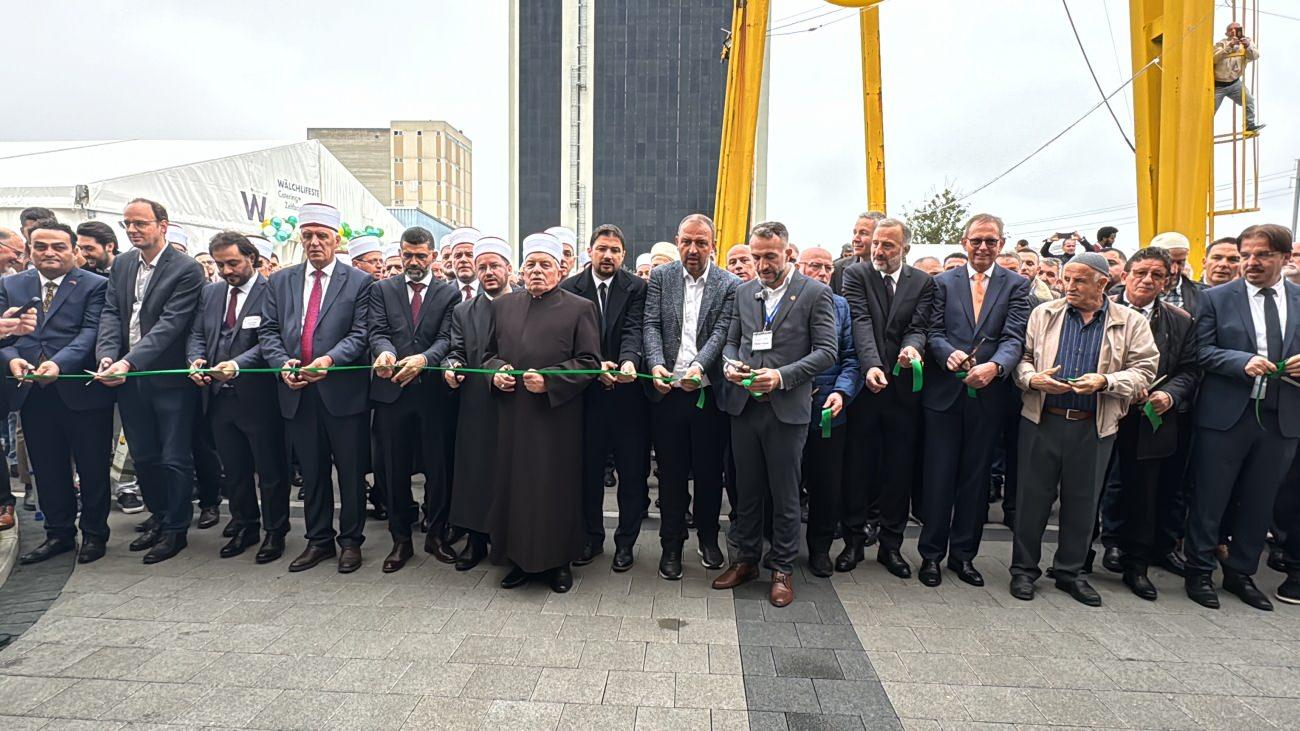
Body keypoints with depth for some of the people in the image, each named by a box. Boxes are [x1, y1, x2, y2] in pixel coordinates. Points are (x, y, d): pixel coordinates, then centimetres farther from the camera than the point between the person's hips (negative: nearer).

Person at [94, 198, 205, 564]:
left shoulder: (187, 270, -12)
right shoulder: (121, 264, 9)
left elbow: (170, 324, -19)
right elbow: (111, 313, 4)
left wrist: (129, 362, -27)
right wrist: (107, 355, -13)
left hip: (170, 380, -6)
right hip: (128, 380, 6)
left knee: (175, 460, 4)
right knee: (143, 458, 17)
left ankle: (176, 530, 19)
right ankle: (158, 517, 35)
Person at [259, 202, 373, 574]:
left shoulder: (359, 282, 0)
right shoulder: (280, 281, 12)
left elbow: (360, 334, -7)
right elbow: (268, 331, 9)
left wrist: (329, 359, -22)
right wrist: (283, 363, -9)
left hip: (343, 391, -4)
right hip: (297, 393, 4)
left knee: (350, 471, 6)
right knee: (312, 472, 14)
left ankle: (351, 541, 21)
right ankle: (319, 540, 28)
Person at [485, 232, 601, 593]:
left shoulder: (580, 308, 0)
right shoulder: (502, 306, 13)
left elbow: (589, 361, -4)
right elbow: (490, 353, 20)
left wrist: (549, 380, -15)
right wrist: (496, 372, -2)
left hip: (558, 415, -3)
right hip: (512, 417, 4)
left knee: (557, 486, 3)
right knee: (515, 484, 7)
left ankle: (559, 561, 18)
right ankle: (521, 559, 22)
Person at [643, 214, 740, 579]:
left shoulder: (730, 284, 2)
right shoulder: (660, 277, 5)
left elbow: (721, 332, -8)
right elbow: (651, 325, -3)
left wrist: (698, 366, -26)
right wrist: (656, 365, -21)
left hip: (709, 392, 0)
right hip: (667, 391, 1)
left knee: (709, 471, 12)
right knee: (671, 472, 9)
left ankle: (708, 537, 34)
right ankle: (671, 544, 25)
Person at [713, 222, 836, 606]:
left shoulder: (815, 293, -3)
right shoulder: (744, 291, 11)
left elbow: (827, 350, -8)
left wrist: (782, 376, -19)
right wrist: (730, 364, -6)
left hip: (787, 409, -4)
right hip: (744, 406, 4)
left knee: (785, 495, 7)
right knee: (747, 490, 14)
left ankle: (782, 569, 23)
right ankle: (746, 559, 30)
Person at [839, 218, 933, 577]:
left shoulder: (923, 282, 8)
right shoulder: (855, 275, 1)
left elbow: (918, 327, -3)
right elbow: (861, 323, -13)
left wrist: (912, 347, -27)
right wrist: (871, 365, -27)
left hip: (903, 389, 2)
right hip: (864, 384, -2)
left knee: (899, 468, 9)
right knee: (858, 465, 6)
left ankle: (891, 544, 23)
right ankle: (854, 540, 20)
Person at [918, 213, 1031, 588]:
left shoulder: (1016, 286, 6)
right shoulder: (943, 282, 6)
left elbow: (1014, 337, -6)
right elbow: (934, 332, -1)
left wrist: (994, 366, -26)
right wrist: (949, 354, -23)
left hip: (988, 395, 1)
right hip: (944, 393, -1)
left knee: (976, 477, 10)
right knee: (938, 475, 4)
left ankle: (963, 554, 24)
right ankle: (931, 554, 16)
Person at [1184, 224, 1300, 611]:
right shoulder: (1216, 298, -1)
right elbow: (1201, 351, -6)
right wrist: (1243, 361, -21)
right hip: (1226, 414, -3)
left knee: (1260, 501, 14)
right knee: (1210, 497, 4)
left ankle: (1241, 572, 29)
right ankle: (1199, 571, 19)